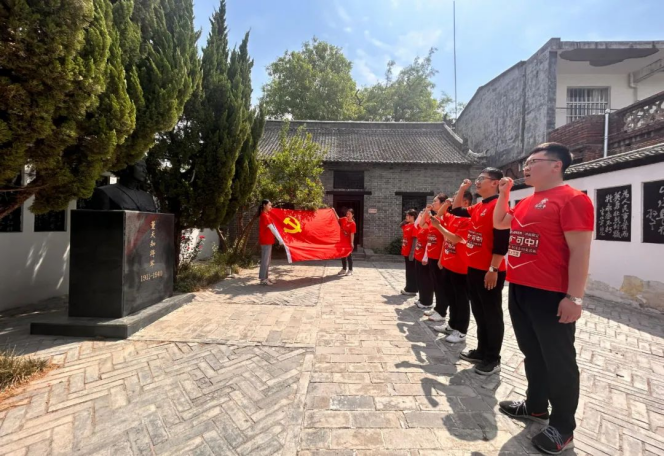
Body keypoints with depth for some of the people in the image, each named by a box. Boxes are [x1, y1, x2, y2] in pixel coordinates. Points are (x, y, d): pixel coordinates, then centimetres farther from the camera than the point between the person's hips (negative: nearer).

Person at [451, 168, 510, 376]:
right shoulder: (477, 207, 13)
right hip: (474, 269, 9)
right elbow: (456, 210, 27)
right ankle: (482, 351, 31)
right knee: (479, 312, 17)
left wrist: (493, 269, -20)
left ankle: (492, 360, 18)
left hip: (489, 271, -9)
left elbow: (502, 240, -19)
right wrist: (462, 189, 17)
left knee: (492, 315, 4)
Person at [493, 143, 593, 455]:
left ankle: (563, 427, 25)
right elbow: (499, 223, 25)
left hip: (550, 295, -8)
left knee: (558, 360, 7)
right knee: (532, 353, 20)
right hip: (519, 290, 8)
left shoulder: (571, 199, -11)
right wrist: (504, 193, 11)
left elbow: (580, 250, -16)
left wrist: (574, 297, -20)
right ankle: (536, 406, 38)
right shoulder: (527, 203, 14)